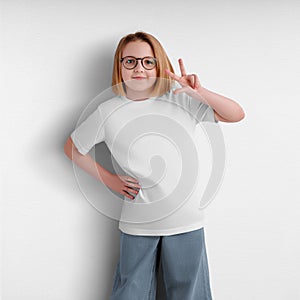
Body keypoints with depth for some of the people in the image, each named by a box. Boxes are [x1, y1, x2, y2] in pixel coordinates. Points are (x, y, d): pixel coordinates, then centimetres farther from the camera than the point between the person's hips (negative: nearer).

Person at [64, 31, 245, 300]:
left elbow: (237, 114, -6)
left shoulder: (181, 100, -6)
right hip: (137, 224, 0)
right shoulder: (109, 112, -5)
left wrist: (199, 93, -22)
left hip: (186, 221, 1)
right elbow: (73, 148, 9)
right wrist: (109, 179, 2)